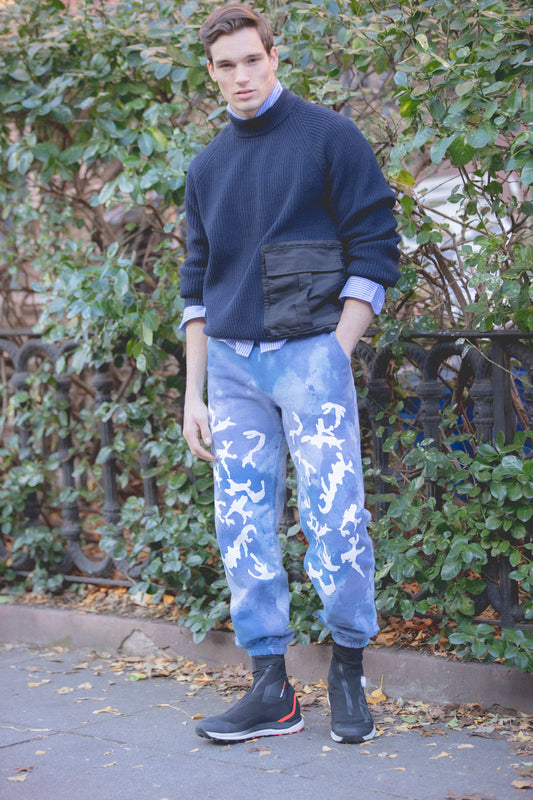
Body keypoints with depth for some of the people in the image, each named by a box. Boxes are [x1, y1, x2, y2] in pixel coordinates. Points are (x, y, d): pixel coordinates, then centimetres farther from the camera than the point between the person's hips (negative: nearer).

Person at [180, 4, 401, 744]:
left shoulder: (328, 137, 0)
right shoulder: (207, 168, 15)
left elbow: (376, 248, -3)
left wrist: (337, 353, -10)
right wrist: (194, 395, 13)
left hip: (309, 355, -5)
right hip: (231, 364, 5)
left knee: (335, 524, -8)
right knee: (242, 533, 3)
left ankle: (348, 670, 11)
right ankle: (272, 690, 11)